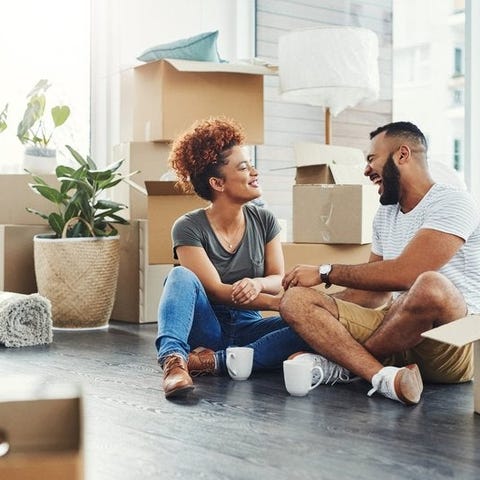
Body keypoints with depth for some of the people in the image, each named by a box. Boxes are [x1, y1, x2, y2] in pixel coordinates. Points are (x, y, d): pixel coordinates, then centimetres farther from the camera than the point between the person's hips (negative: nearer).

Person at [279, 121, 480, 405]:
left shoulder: (451, 202, -8)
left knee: (431, 286, -40)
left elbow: (403, 273, -21)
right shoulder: (385, 214, 18)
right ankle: (386, 377, -29)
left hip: (457, 344, -7)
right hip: (399, 338, 7)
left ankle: (339, 363, -15)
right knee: (295, 300, -7)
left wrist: (326, 273, -12)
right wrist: (325, 313, 2)